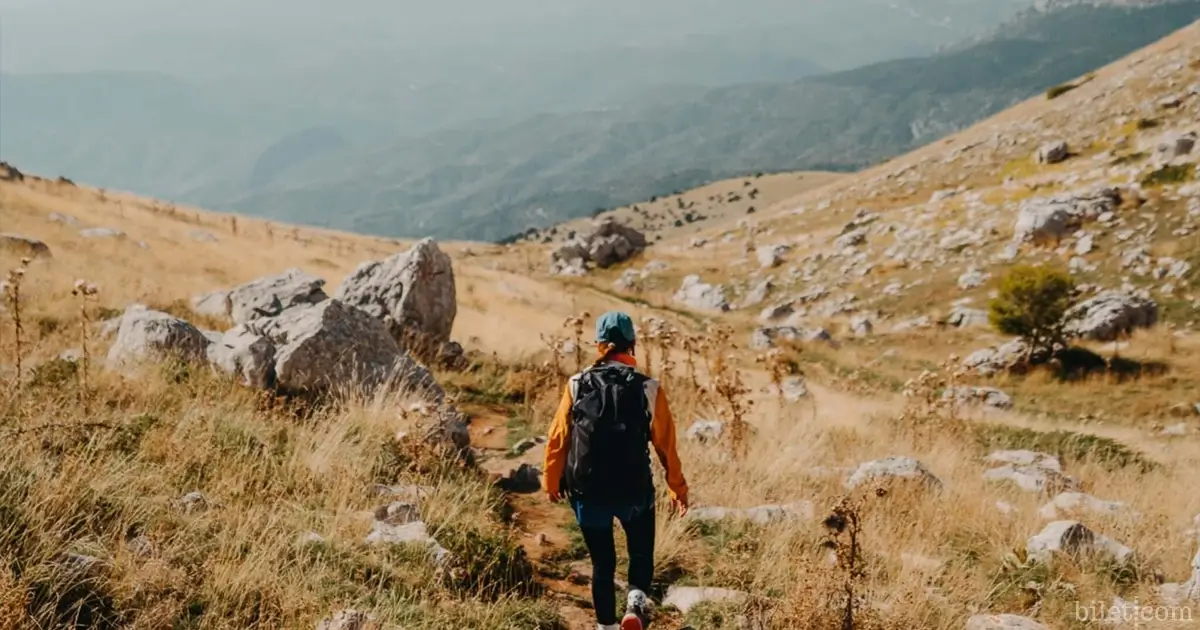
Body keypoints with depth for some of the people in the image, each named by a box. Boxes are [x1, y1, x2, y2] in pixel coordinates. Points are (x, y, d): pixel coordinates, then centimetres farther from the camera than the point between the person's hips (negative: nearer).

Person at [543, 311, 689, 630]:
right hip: (634, 492, -1)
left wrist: (552, 481, 15)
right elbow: (666, 445, -4)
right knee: (641, 553, 20)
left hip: (588, 492, 1)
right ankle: (636, 601, -5)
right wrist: (677, 488, 8)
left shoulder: (577, 385, -5)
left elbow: (557, 438, -1)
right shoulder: (648, 389, -9)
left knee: (602, 562, 16)